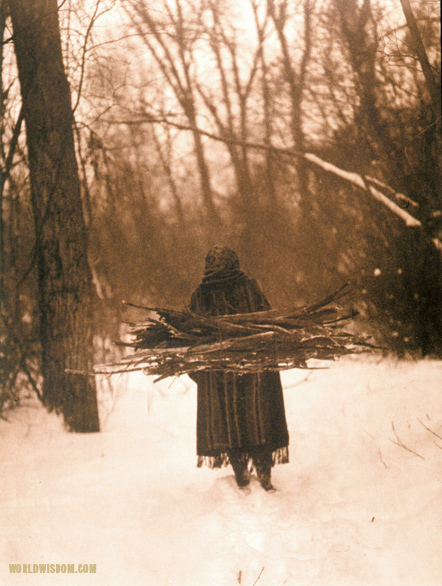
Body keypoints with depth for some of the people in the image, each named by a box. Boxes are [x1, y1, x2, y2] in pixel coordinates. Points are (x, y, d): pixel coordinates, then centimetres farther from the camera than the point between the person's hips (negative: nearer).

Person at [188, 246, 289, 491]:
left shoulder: (200, 296, 0)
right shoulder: (249, 288, -1)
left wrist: (197, 369, 9)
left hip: (217, 371, 0)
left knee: (227, 421, 8)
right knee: (257, 416, 8)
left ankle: (241, 477, 7)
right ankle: (264, 474, 3)